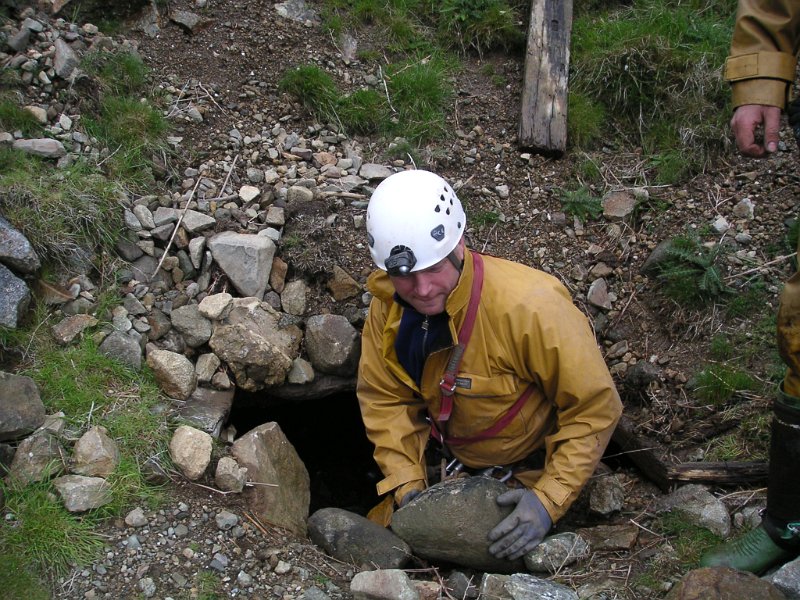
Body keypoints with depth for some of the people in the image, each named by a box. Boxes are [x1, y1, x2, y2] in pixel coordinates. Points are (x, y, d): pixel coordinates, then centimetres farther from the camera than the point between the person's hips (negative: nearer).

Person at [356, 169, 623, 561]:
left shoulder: (530, 306, -36)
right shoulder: (388, 302, -18)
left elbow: (594, 408, -28)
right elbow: (383, 399, -8)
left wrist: (549, 501, -34)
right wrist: (408, 486, -18)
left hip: (531, 472, -5)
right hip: (454, 462, 6)